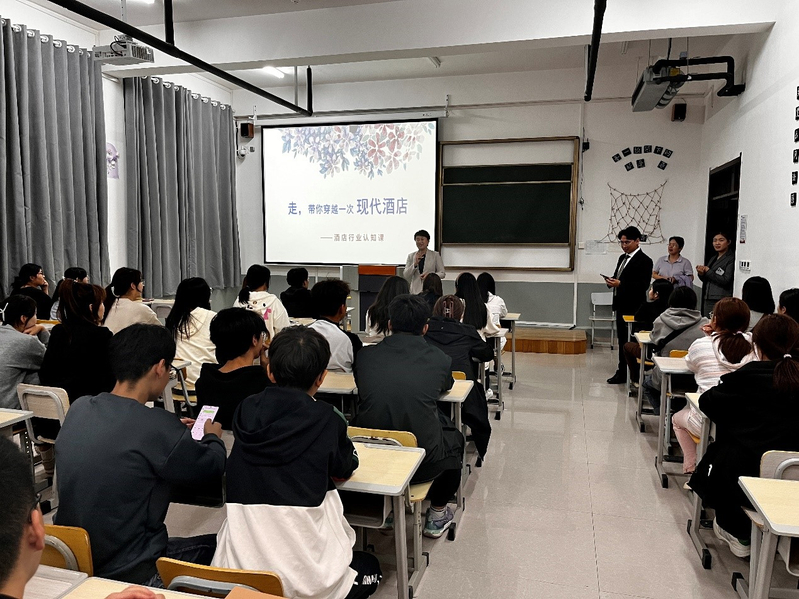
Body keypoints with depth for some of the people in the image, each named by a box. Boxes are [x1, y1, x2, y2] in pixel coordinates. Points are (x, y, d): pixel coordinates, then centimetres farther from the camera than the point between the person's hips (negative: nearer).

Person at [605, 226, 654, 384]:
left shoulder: (644, 261, -10)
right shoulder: (622, 258, 16)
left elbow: (643, 285, -18)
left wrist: (620, 284, -25)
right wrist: (612, 281, 0)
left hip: (633, 308, -8)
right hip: (621, 305, 9)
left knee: (630, 342, -5)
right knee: (622, 340, 12)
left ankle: (624, 373, 0)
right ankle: (622, 371, 19)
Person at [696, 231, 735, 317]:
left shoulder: (731, 259, -8)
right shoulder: (713, 259, 18)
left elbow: (726, 280, -16)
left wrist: (708, 271, -8)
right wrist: (701, 274, -1)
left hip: (721, 301, -8)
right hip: (707, 300, 8)